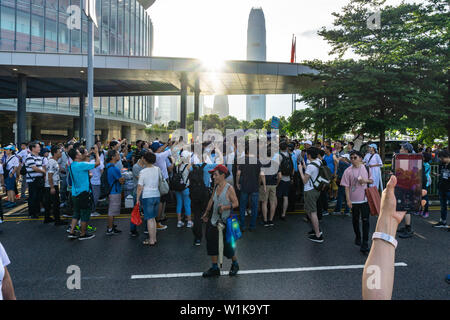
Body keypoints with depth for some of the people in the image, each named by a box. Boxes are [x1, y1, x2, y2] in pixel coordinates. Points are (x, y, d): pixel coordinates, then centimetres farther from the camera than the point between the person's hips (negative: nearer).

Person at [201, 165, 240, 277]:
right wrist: (206, 213, 25)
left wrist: (225, 207, -28)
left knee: (226, 246, 3)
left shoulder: (229, 188, -14)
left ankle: (235, 264, 30)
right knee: (212, 244, 6)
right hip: (213, 221, 6)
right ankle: (215, 268, 20)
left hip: (224, 223, -6)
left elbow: (236, 203, -13)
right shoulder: (216, 187, 6)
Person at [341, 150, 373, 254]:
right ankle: (357, 237, 35)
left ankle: (365, 244, 0)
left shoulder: (366, 168, 1)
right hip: (354, 200, 0)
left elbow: (371, 180, 13)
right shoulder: (348, 171, -5)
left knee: (365, 221, -3)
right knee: (355, 220, 13)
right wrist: (348, 200, -9)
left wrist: (366, 180, -10)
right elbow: (346, 187, -4)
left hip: (365, 199, 0)